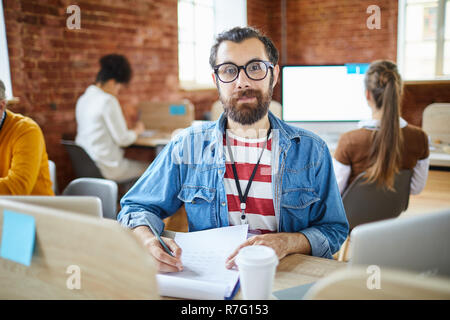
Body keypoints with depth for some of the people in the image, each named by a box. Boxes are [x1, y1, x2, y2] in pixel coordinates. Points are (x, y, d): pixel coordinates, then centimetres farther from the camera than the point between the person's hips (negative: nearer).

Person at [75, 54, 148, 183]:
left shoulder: (82, 99, 9)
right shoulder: (108, 100, -17)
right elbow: (122, 139, -14)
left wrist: (120, 125, 23)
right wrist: (137, 130, 5)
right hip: (106, 168, -9)